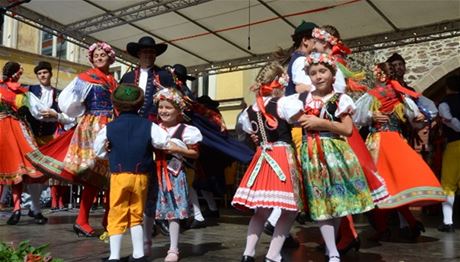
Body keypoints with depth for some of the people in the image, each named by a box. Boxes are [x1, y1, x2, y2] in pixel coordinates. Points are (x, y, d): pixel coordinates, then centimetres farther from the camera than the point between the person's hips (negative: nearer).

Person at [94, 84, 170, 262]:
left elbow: (98, 151, 10)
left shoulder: (109, 128, 0)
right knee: (137, 216, 15)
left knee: (117, 216, 7)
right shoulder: (149, 126, -3)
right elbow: (166, 142, -5)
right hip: (141, 176, 1)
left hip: (118, 176, -1)